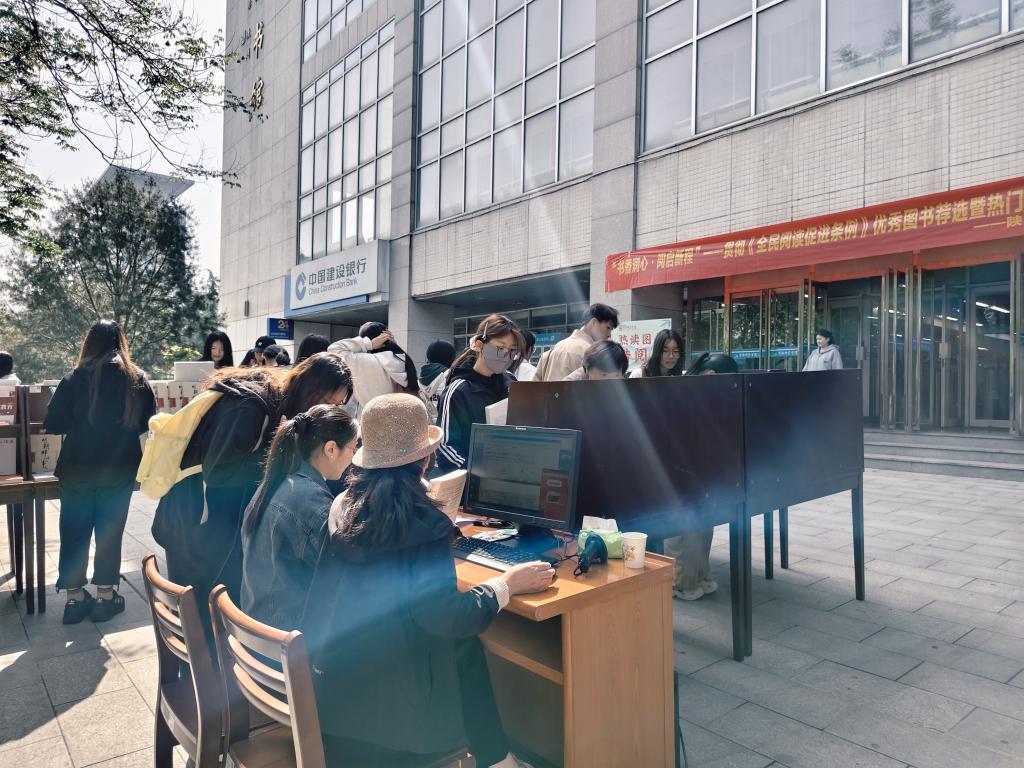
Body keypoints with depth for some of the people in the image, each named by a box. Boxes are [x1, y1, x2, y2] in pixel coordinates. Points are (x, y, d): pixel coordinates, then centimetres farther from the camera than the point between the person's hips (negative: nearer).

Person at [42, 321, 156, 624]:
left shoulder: (75, 379, -11)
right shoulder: (137, 380, -5)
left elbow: (53, 424, -9)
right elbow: (147, 423, 4)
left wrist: (78, 424, 11)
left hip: (78, 470, -1)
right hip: (120, 470, 1)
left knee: (74, 532, 13)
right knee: (110, 532, 13)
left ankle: (75, 597, 21)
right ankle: (105, 596, 20)